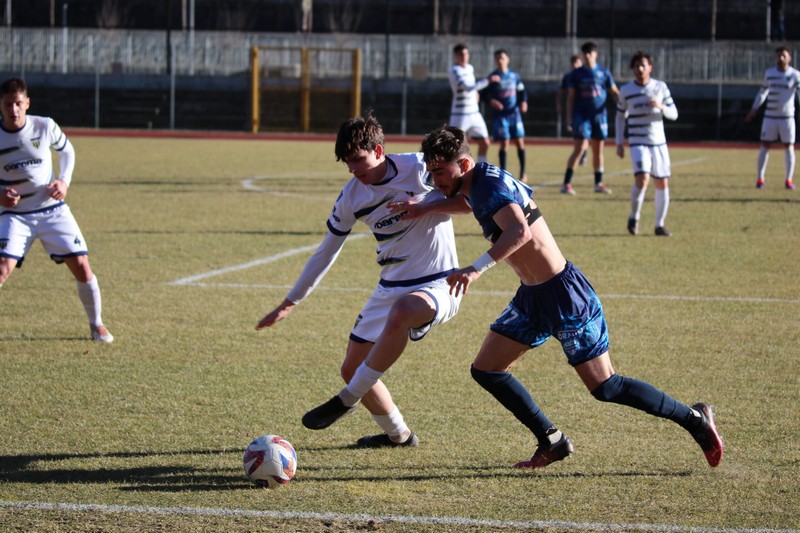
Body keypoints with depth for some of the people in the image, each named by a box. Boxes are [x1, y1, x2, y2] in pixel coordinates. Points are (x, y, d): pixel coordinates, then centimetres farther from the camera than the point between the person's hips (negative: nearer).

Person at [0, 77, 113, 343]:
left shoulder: (45, 126, -8)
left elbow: (67, 151, 12)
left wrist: (64, 181, -3)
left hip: (53, 210, 1)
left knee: (81, 266, -3)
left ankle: (96, 324, 18)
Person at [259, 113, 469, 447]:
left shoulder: (419, 169, -13)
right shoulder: (352, 197, 2)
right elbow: (326, 252, 13)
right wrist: (290, 303, 16)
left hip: (437, 285, -7)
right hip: (391, 289, 7)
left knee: (399, 314, -39)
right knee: (352, 369, 5)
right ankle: (397, 435, 28)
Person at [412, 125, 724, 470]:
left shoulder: (490, 186, -23)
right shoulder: (475, 185, 5)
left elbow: (519, 231, -42)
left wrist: (477, 269, -52)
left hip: (564, 297, -10)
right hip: (531, 297, 10)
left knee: (605, 387, -2)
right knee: (485, 370, 7)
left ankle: (694, 419, 12)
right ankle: (552, 442, 13)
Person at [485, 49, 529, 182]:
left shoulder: (515, 76, 7)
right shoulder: (492, 77, -1)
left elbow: (521, 91, 13)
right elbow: (486, 94, -1)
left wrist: (524, 102, -7)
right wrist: (491, 101, -22)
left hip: (514, 113, 2)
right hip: (499, 115, -2)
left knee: (520, 142, 0)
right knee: (504, 144, -4)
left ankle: (523, 171, 13)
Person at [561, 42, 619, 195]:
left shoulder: (604, 73, 7)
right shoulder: (576, 74, 3)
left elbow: (614, 92, 11)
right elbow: (570, 97, 4)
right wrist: (569, 118, -2)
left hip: (599, 115, 3)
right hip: (581, 115, -3)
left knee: (598, 150, 9)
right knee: (580, 147, -13)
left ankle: (598, 183, 21)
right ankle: (566, 183, -11)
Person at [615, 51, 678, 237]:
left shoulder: (660, 87, 3)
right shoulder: (626, 90, 1)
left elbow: (674, 114, 4)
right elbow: (620, 116, 12)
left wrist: (661, 106, -16)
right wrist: (619, 142, 7)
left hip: (659, 143, 3)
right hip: (638, 143, -3)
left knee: (662, 183, 4)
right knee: (642, 179, -21)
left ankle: (659, 225, 18)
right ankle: (634, 217, 1)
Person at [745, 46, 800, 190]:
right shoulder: (769, 73, 6)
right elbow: (763, 91, 19)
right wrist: (754, 110, 18)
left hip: (787, 117, -2)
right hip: (770, 116, 2)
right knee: (765, 146, 0)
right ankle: (759, 179, 6)